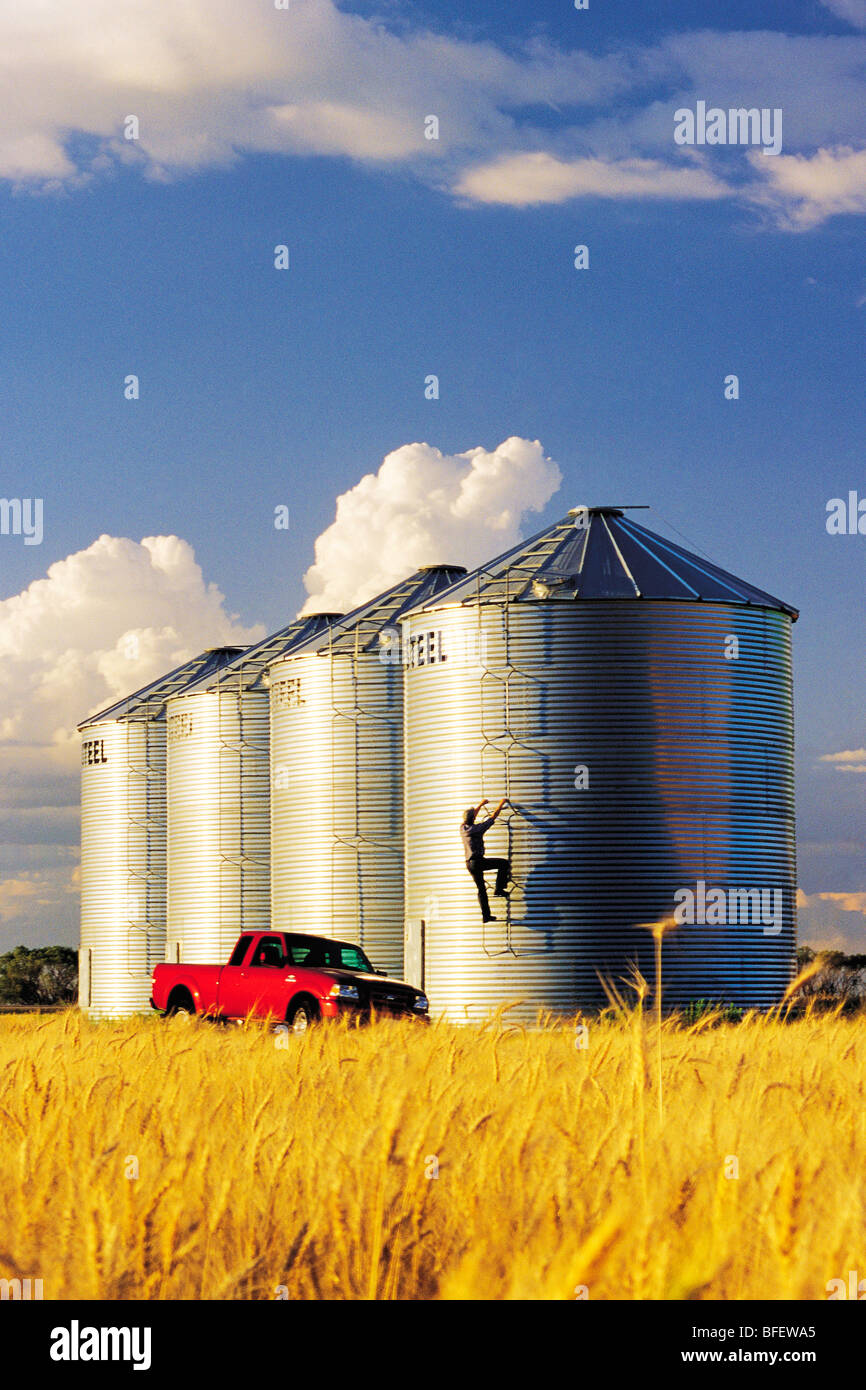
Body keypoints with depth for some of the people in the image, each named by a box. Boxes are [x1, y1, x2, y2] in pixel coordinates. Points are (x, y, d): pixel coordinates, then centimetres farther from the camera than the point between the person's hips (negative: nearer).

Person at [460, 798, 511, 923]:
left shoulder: (463, 828, 9)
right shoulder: (477, 828, -9)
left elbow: (471, 815, 30)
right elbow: (493, 816, 1)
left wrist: (480, 804, 43)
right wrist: (501, 804, 16)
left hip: (469, 863, 7)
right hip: (478, 861, -7)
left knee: (481, 889, 11)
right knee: (504, 863, 0)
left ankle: (486, 916, 9)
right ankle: (499, 888, -2)